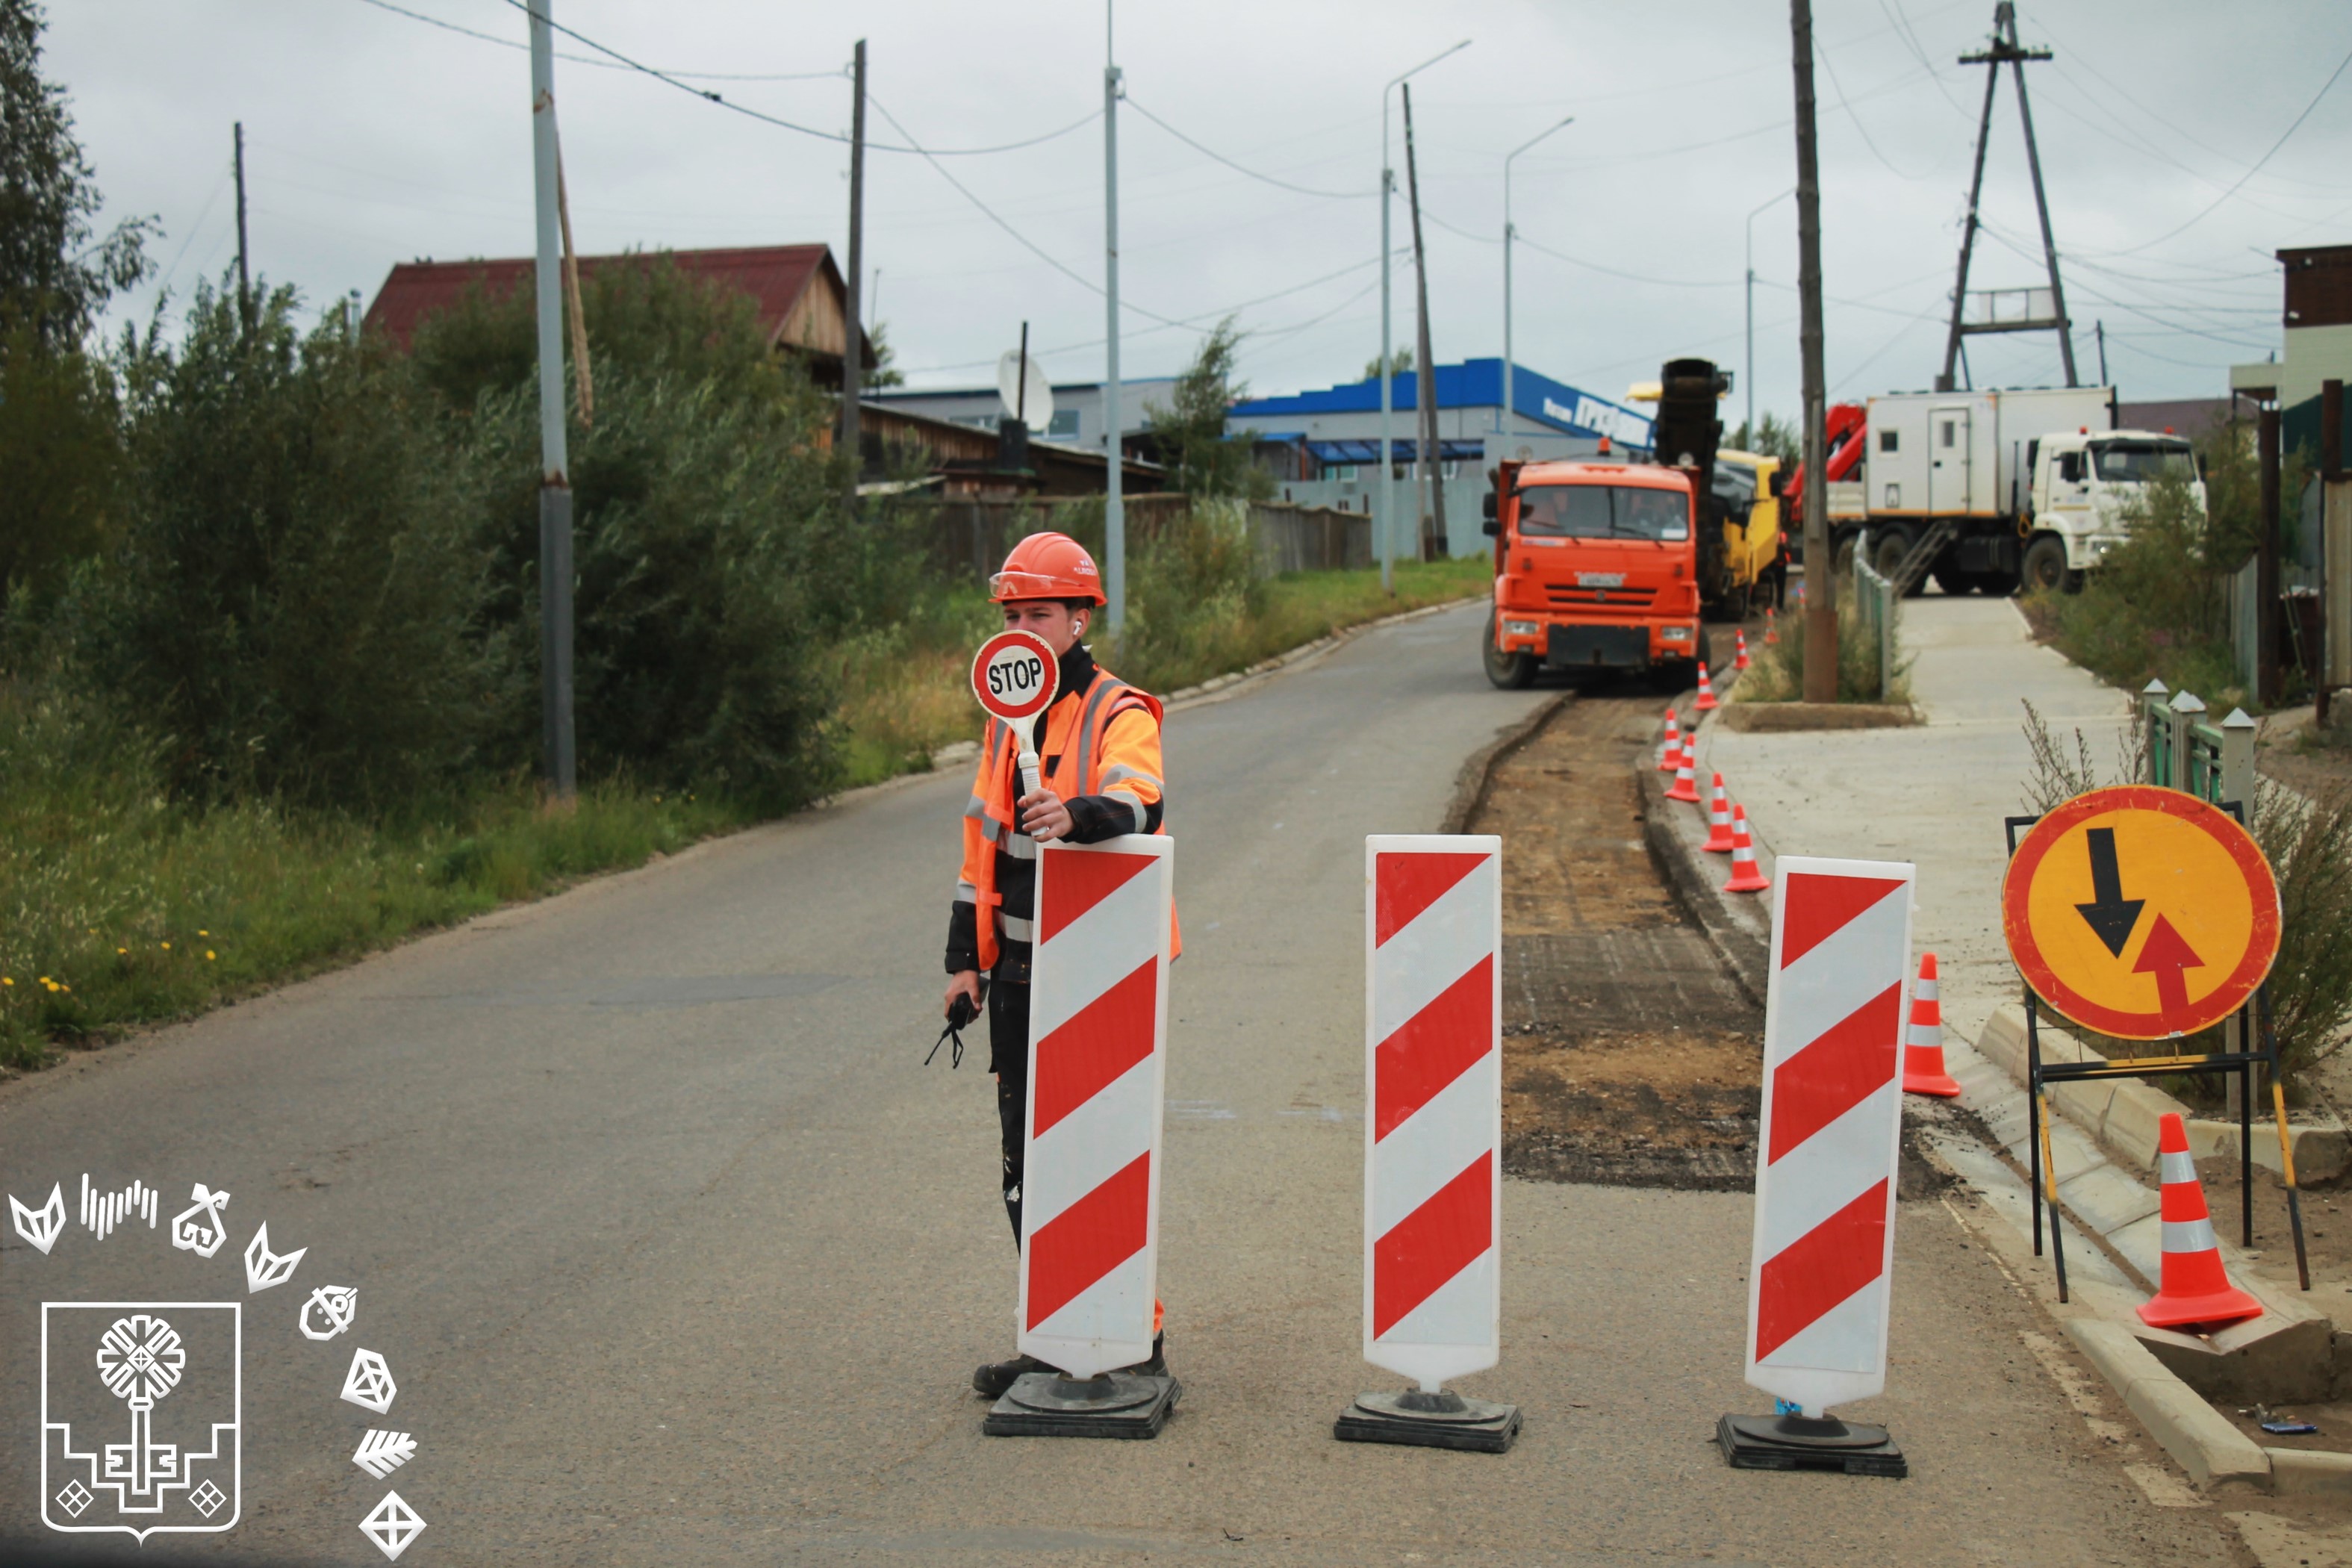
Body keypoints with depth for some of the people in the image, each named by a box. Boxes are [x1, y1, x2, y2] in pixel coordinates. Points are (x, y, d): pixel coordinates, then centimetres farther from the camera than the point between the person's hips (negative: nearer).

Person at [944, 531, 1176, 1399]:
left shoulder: (1121, 715, -8)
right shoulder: (1008, 722, 15)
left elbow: (1139, 804, -29)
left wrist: (1077, 814, -50)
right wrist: (966, 958, 14)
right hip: (1018, 968, 7)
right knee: (1026, 1156, 11)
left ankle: (1136, 1337, 5)